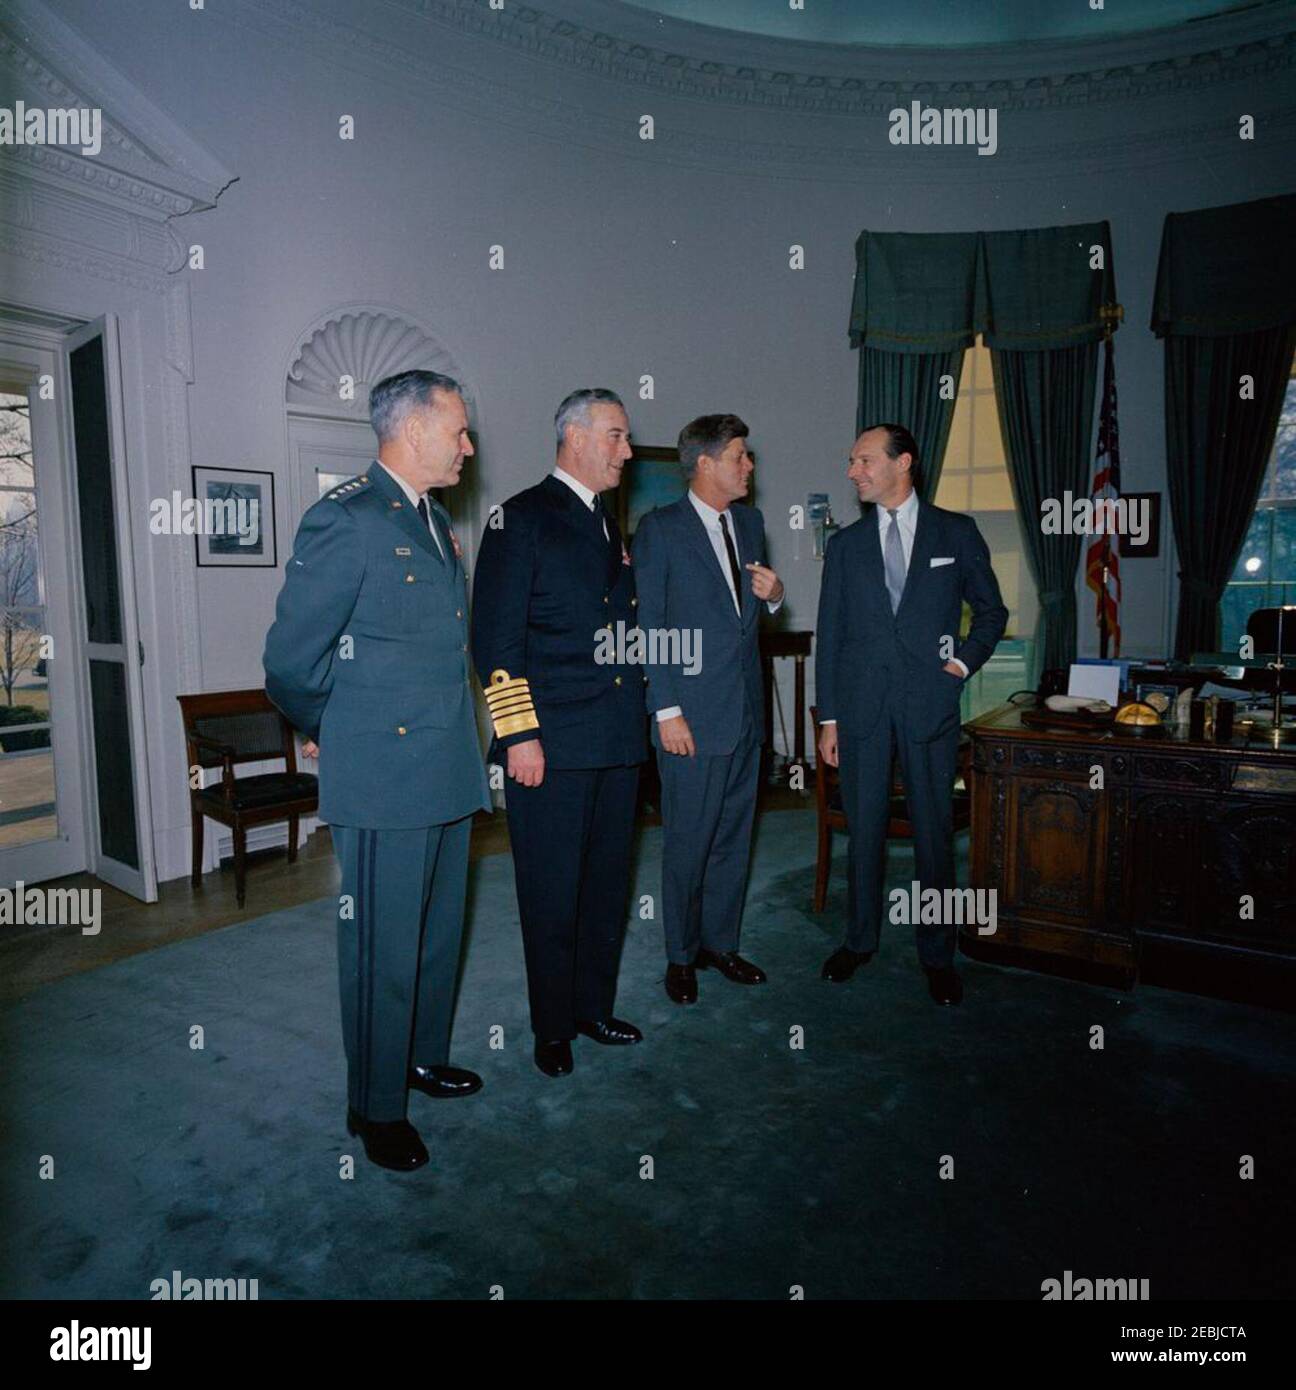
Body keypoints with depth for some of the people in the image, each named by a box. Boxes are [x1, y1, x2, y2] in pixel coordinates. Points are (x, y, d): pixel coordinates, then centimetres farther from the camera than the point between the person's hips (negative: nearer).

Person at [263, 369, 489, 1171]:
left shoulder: (439, 521, 14)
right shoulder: (346, 519, -15)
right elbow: (291, 661, -13)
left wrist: (463, 743, 16)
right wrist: (328, 733, 1)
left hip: (448, 773, 9)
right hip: (383, 780, -8)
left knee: (440, 932, 20)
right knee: (384, 949, 6)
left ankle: (424, 1056, 41)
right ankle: (376, 1106, 25)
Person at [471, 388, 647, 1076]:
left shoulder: (608, 525, 17)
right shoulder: (520, 518, -6)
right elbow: (494, 637, -11)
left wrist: (637, 706, 15)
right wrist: (519, 734, -16)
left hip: (618, 742, 8)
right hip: (551, 742, -7)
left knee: (608, 882, 16)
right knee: (552, 892, 4)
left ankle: (594, 1007, 33)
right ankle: (553, 1028, 22)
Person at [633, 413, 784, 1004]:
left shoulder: (750, 522, 12)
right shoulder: (660, 528, -7)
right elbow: (649, 627, -9)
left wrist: (774, 593, -2)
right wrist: (667, 711, -14)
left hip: (746, 712, 6)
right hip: (693, 716, -6)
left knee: (733, 837, 15)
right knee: (687, 842, 4)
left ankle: (720, 942, 32)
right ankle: (682, 955, 22)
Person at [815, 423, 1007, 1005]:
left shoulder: (956, 532, 4)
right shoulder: (845, 544, 8)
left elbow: (991, 609, 14)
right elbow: (829, 635, 7)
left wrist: (965, 660, -3)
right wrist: (827, 718, 3)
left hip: (930, 703, -1)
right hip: (861, 706, 2)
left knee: (935, 832, 5)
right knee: (863, 830, 10)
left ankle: (937, 953, 21)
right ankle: (860, 939, 27)